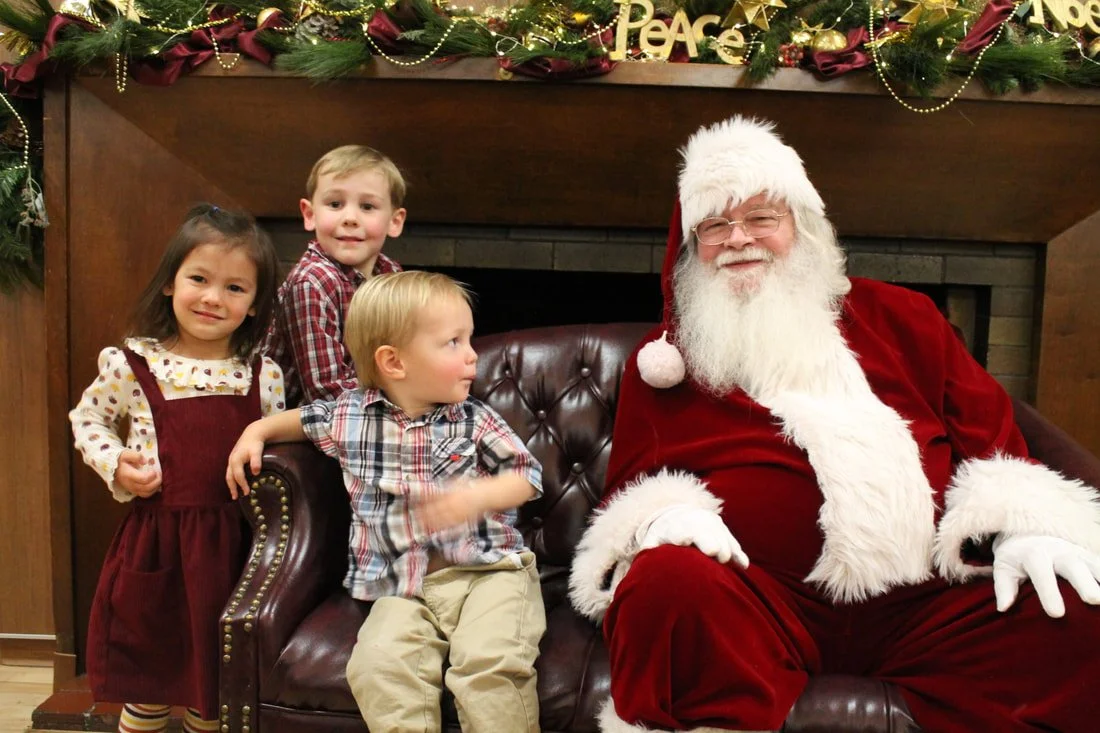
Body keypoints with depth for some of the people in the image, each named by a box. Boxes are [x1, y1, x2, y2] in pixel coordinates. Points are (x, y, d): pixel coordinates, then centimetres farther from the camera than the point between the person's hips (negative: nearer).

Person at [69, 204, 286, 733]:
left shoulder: (262, 376, -3)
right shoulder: (133, 365, -6)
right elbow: (87, 418, 9)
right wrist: (116, 464, -6)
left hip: (228, 540, 1)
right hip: (155, 535, -1)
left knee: (215, 682, 17)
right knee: (147, 673, 15)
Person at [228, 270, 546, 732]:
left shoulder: (475, 420, 4)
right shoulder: (348, 416, 7)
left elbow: (528, 476, 5)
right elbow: (304, 418, 29)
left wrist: (475, 497, -13)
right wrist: (257, 431, 14)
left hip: (489, 570, -1)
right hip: (404, 587, 1)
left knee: (488, 661, -28)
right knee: (378, 665, -26)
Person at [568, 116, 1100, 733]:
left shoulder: (898, 317, 18)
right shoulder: (664, 359, 14)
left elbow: (989, 428, 16)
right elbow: (631, 485, 11)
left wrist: (1021, 525, -2)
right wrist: (664, 516, -12)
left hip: (928, 600, 2)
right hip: (757, 601, -1)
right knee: (668, 582, -33)